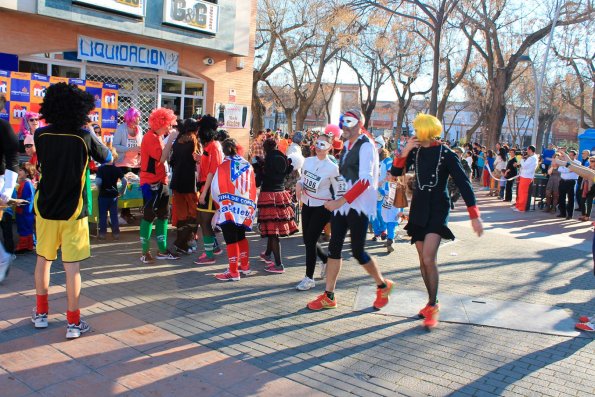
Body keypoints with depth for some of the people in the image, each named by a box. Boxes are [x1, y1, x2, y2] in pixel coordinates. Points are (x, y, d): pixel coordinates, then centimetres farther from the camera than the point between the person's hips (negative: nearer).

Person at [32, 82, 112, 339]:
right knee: (72, 266, 1)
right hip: (73, 211, -3)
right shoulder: (84, 137, -13)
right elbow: (107, 158, 3)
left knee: (43, 259, 19)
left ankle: (41, 313, 31)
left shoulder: (41, 135, -4)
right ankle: (73, 322, 7)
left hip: (45, 209, 3)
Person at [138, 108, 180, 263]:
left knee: (163, 215, 12)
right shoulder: (151, 137, -15)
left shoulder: (157, 136, 15)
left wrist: (170, 139, 4)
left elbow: (163, 157, 10)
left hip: (159, 182, 10)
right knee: (149, 217, -3)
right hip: (151, 183, -10)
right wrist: (170, 139, -18)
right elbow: (162, 158, -23)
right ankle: (145, 252, 6)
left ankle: (162, 250, 19)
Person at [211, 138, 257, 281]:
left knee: (231, 240, 0)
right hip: (245, 209, 5)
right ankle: (245, 266, 30)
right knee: (241, 237, 20)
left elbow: (216, 190, -7)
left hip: (229, 210, -5)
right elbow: (253, 188, 6)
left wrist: (221, 203, 11)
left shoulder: (223, 167, -8)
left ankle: (233, 272, 4)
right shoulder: (248, 166, 5)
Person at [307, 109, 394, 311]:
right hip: (341, 203, 8)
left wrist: (340, 201, -26)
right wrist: (337, 202, 12)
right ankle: (329, 296, 13)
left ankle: (383, 286, 21)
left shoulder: (366, 145, -12)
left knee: (357, 251, -2)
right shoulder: (347, 145, 14)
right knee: (334, 248, 6)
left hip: (358, 205, -8)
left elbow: (365, 180, -22)